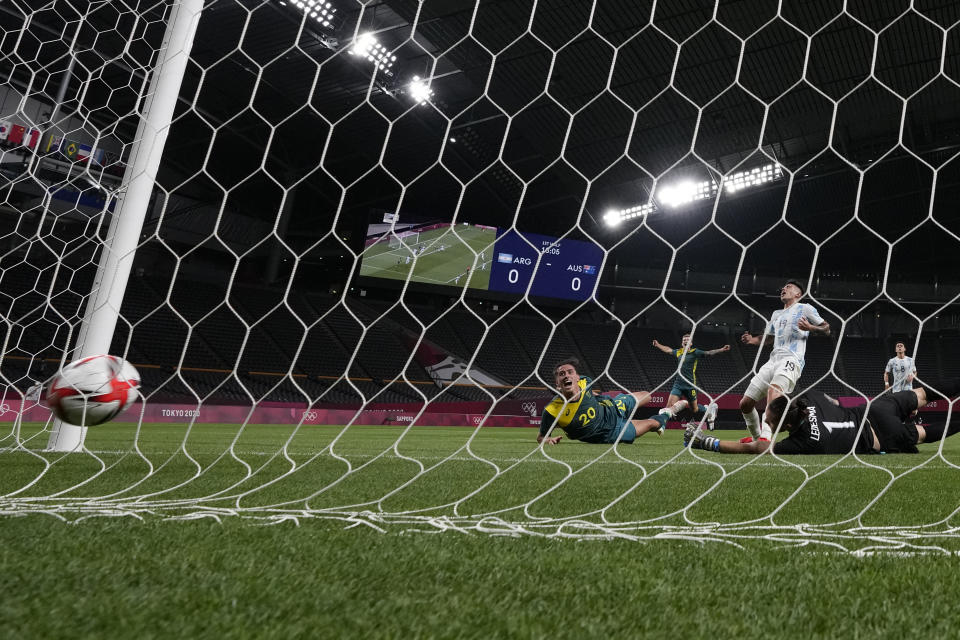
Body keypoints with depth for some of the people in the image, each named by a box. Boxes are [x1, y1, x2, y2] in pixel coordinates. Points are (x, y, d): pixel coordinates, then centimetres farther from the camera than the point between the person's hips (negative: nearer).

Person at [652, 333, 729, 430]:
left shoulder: (695, 352, -2)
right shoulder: (679, 352, 11)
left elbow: (709, 353, -14)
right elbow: (668, 349, 30)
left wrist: (722, 349, -27)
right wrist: (658, 345, 42)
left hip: (690, 385, -4)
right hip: (678, 384, 4)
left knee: (694, 410, 4)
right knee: (669, 407, -9)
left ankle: (710, 409, 33)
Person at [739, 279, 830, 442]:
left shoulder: (804, 308, 12)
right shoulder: (777, 314, 30)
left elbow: (826, 329, 9)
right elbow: (767, 337, 38)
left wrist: (809, 327, -12)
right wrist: (752, 340, 16)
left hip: (791, 360, -7)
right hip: (773, 360, 7)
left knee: (773, 389, -38)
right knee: (745, 404, 2)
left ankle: (766, 437, -51)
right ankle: (756, 437, 24)